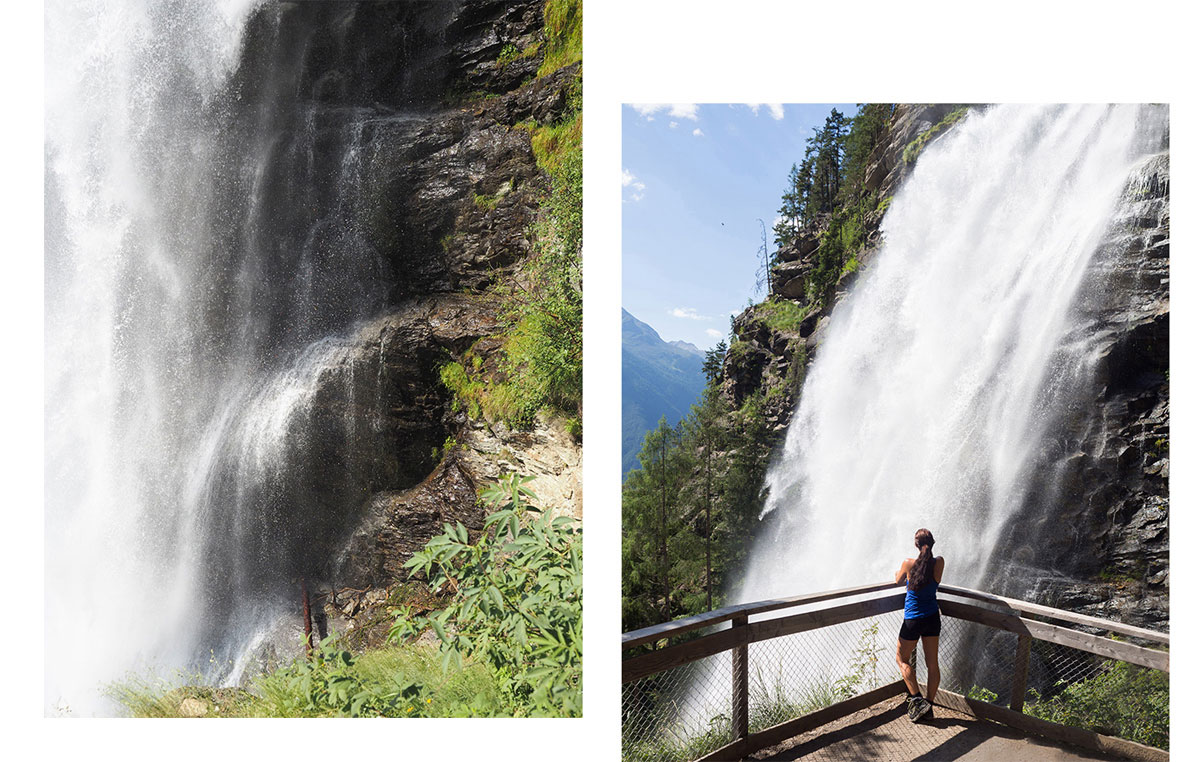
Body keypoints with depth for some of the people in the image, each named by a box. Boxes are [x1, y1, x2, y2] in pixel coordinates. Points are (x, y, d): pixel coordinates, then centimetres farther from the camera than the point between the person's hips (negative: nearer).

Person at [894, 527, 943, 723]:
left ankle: (917, 699, 1)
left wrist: (898, 572, 27)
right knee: (932, 663, 12)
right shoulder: (939, 563, -9)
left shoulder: (908, 564, -17)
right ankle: (929, 704, 20)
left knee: (902, 659, 13)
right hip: (933, 618, 4)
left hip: (913, 620, -4)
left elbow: (898, 580, 4)